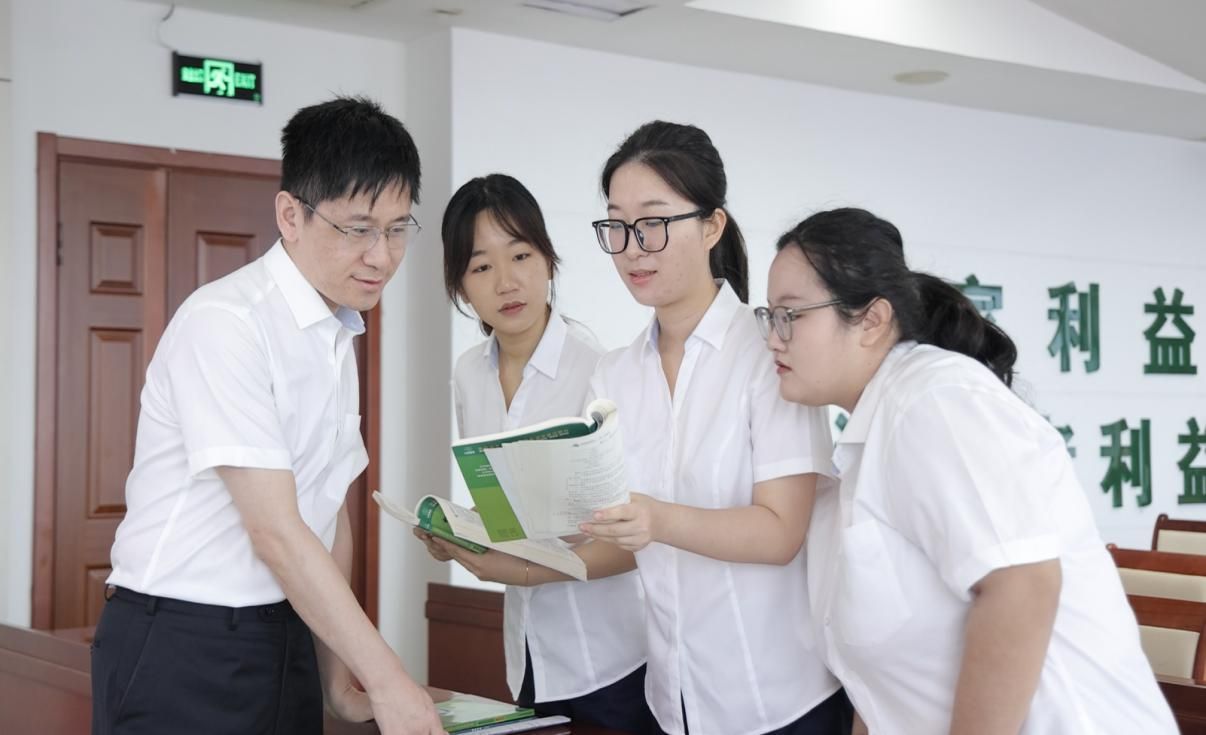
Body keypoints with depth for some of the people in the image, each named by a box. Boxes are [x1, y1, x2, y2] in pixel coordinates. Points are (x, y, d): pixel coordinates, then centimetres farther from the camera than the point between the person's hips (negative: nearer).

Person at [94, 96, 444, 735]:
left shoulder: (339, 336, 9)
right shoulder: (225, 321, -17)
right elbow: (275, 531, -21)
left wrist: (337, 674, 9)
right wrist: (387, 681, -20)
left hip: (285, 639, 7)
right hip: (182, 650, -7)